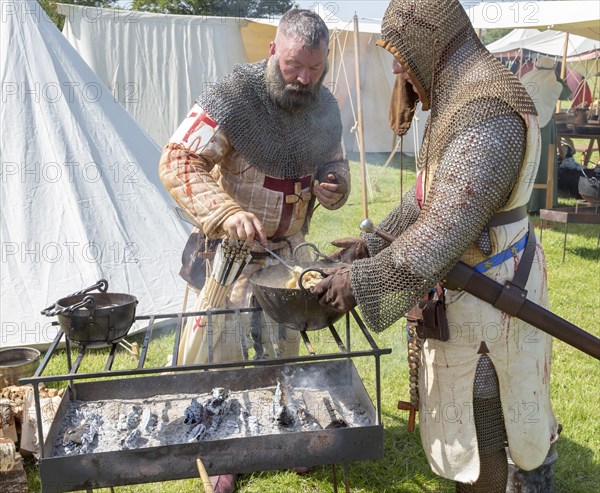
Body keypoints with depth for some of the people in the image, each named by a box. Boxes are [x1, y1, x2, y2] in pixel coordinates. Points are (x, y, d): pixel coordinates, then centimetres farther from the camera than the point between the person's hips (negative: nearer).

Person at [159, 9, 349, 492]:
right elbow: (178, 162, -24)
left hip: (288, 248, 5)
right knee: (219, 347, -2)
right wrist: (227, 213, -39)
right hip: (231, 246, -5)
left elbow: (336, 164, 13)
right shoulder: (233, 97, -21)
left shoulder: (326, 107, -2)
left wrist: (334, 186, -12)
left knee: (283, 345, 16)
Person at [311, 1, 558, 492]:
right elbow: (431, 193, 12)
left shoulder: (487, 115, -26)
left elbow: (446, 227, -32)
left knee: (475, 425, 8)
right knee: (505, 402, 25)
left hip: (483, 294, -9)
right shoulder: (464, 97, 8)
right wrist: (378, 240, 7)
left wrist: (364, 283, -28)